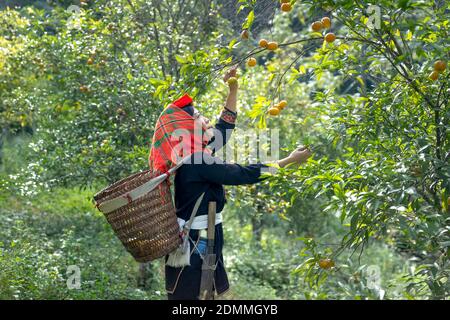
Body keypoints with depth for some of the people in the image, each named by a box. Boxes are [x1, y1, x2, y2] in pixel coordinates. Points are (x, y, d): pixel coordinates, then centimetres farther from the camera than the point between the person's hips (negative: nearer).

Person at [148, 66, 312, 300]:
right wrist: (290, 160, -11)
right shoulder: (197, 163, -19)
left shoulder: (195, 156, 9)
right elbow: (243, 174, -19)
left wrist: (233, 91, 23)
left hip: (201, 245, 10)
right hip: (194, 247, -10)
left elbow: (223, 130, 23)